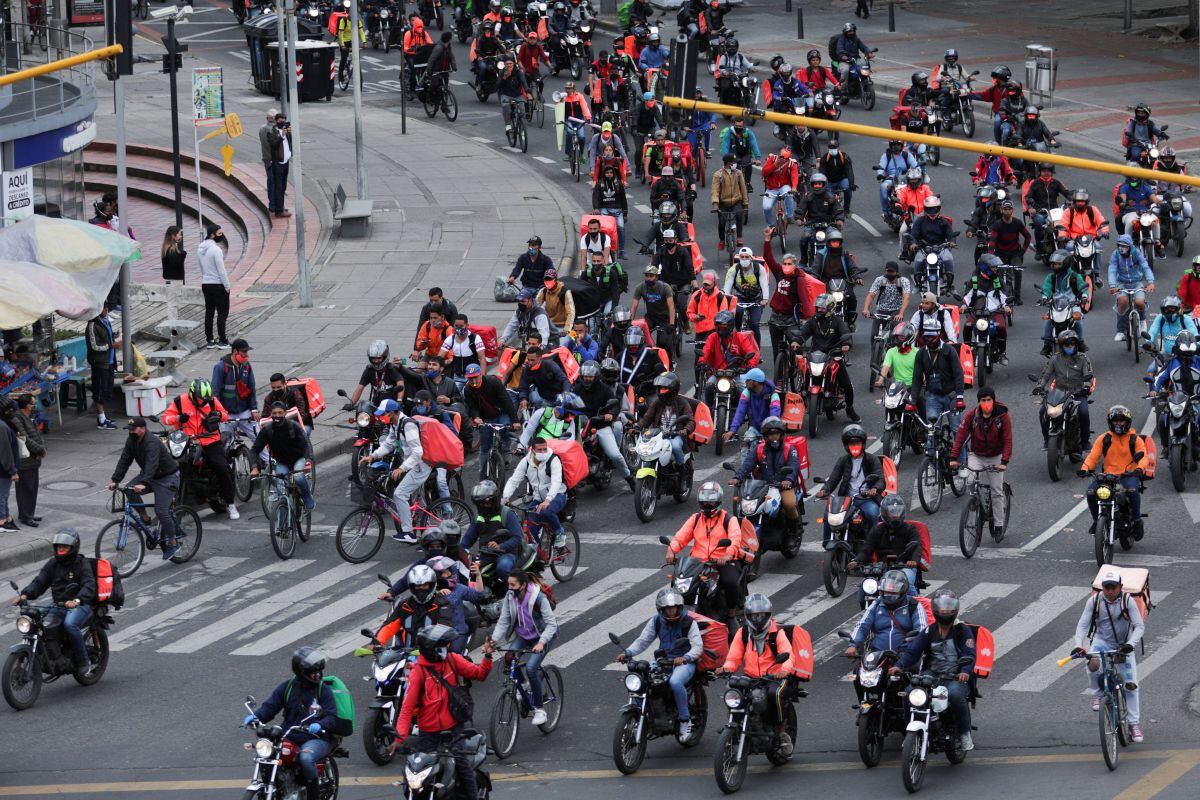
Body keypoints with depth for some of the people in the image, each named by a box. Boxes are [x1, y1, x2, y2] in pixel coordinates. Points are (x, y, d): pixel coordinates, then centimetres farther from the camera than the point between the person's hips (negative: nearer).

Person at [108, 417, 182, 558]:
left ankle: (173, 544, -1)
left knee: (161, 511, -16)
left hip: (167, 478, -8)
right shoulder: (131, 441, -5)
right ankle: (145, 519, 0)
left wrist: (143, 484, -56)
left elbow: (151, 464, -43)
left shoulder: (152, 443, -30)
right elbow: (124, 461, -6)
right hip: (149, 476, 8)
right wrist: (114, 480, -16)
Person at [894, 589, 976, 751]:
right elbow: (913, 650, 4)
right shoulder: (929, 631, 14)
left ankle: (965, 733, -17)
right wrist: (900, 666, -16)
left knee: (955, 694, -37)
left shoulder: (963, 631, 5)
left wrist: (965, 671, -30)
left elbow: (969, 654, -8)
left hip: (956, 678, -3)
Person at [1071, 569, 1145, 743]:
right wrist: (1079, 645, -31)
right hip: (1101, 641, 0)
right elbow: (1082, 625, -14)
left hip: (1123, 645, 0)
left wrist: (1131, 644, -38)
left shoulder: (1127, 601, -18)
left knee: (1131, 685, -4)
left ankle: (1134, 724, 7)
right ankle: (1097, 694, -5)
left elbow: (1140, 626, -20)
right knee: (1093, 663, -33)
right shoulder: (1094, 601, -15)